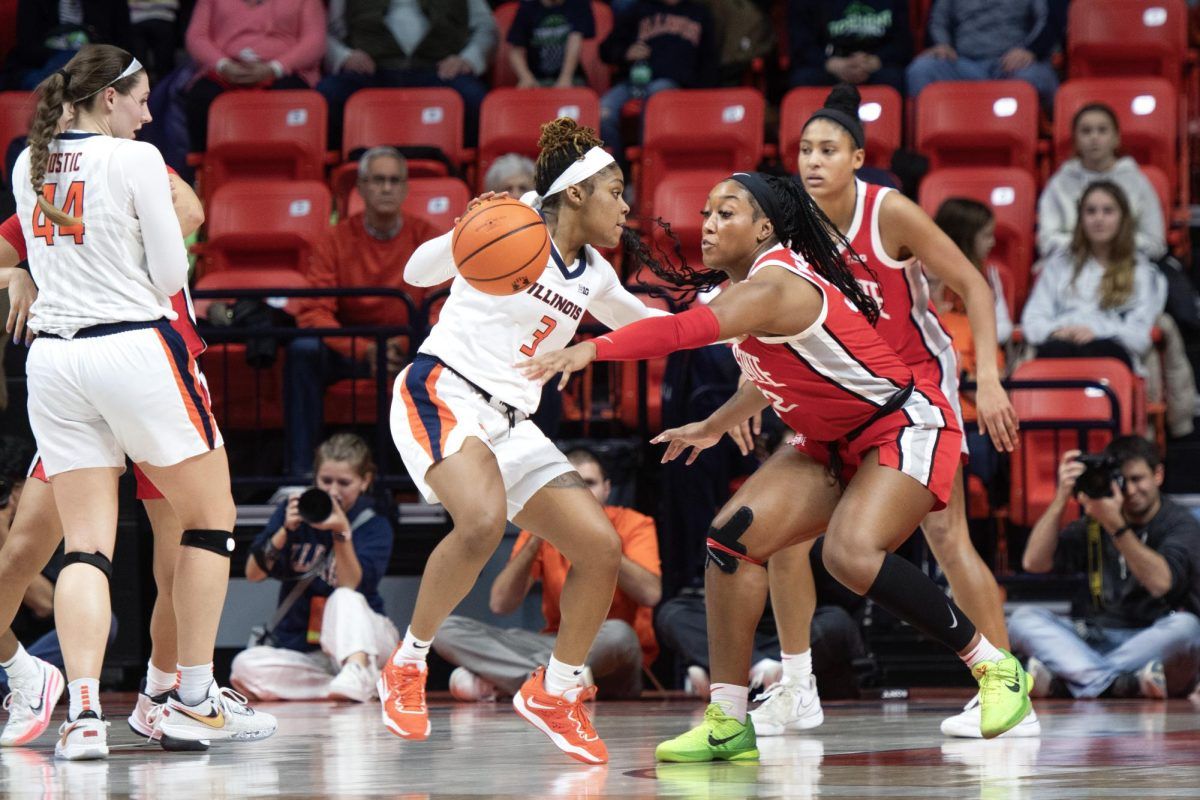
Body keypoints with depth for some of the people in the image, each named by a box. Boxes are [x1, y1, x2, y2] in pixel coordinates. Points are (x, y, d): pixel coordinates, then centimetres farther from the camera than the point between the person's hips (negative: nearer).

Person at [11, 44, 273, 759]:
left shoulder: (29, 165, 10)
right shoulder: (136, 161, -8)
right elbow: (170, 273, -5)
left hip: (53, 355, 5)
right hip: (134, 347, -5)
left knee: (86, 544, 3)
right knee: (212, 518, 12)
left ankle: (83, 710, -15)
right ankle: (194, 702, 11)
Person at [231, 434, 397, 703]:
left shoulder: (375, 527, -4)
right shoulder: (294, 510, 4)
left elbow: (351, 587, -20)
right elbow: (253, 573, -5)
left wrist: (342, 532, -32)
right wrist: (285, 531, -20)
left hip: (362, 638, -3)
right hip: (298, 648, 3)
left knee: (343, 599, -34)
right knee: (245, 667, -27)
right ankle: (364, 684, -27)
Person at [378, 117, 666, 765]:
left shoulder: (593, 275, 16)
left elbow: (646, 326, 35)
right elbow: (418, 272, -12)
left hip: (509, 424, 8)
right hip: (441, 392, -8)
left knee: (601, 548, -5)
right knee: (484, 519, -35)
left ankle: (553, 692, 15)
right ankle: (406, 665, -15)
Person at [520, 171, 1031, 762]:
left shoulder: (774, 286, -25)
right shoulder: (754, 285, 5)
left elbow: (690, 329, -43)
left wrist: (592, 349, -53)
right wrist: (715, 426, 30)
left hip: (907, 427, -10)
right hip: (834, 443, 10)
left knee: (851, 555, -32)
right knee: (733, 536, -8)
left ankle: (994, 666, -14)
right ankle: (729, 723, -5)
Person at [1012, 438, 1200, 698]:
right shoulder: (1094, 524, 12)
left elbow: (1160, 582, -19)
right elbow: (1034, 563, 0)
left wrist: (1115, 525, -25)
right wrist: (1061, 499, -8)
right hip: (1096, 642, 3)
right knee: (1024, 618, -17)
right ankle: (1122, 682, -39)